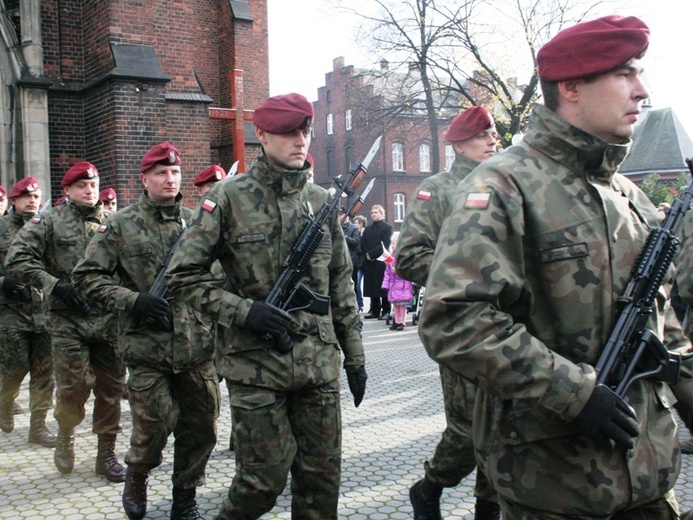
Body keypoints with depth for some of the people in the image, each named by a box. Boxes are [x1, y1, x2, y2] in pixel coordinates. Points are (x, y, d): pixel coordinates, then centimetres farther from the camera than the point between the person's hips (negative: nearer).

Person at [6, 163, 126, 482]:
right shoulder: (50, 222, 3)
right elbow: (17, 259, -3)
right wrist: (53, 284, -13)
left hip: (109, 319, 3)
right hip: (68, 320, -3)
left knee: (111, 389, 5)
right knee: (73, 389, -4)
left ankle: (106, 455, 19)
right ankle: (65, 436, 27)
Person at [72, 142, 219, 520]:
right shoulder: (121, 225, 1)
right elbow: (86, 275, 1)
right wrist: (132, 300, -10)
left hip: (197, 346, 3)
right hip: (146, 346, -3)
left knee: (201, 426, 7)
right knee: (154, 425, -1)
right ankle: (136, 476, 32)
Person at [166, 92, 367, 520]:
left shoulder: (321, 201, 9)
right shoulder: (229, 199, -4)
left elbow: (341, 284, 13)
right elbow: (184, 275, -4)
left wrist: (355, 356, 12)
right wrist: (243, 310, -15)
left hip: (319, 364, 4)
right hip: (256, 364, -4)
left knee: (322, 478, 9)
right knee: (265, 478, 3)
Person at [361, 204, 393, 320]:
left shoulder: (387, 228, 1)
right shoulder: (367, 228, 19)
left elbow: (384, 245, -9)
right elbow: (362, 243, 10)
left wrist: (371, 254, -13)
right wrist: (367, 255, -7)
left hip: (381, 261, -5)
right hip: (369, 262, 5)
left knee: (383, 287, -4)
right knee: (372, 287, 5)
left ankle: (386, 311, 1)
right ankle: (375, 310, 12)